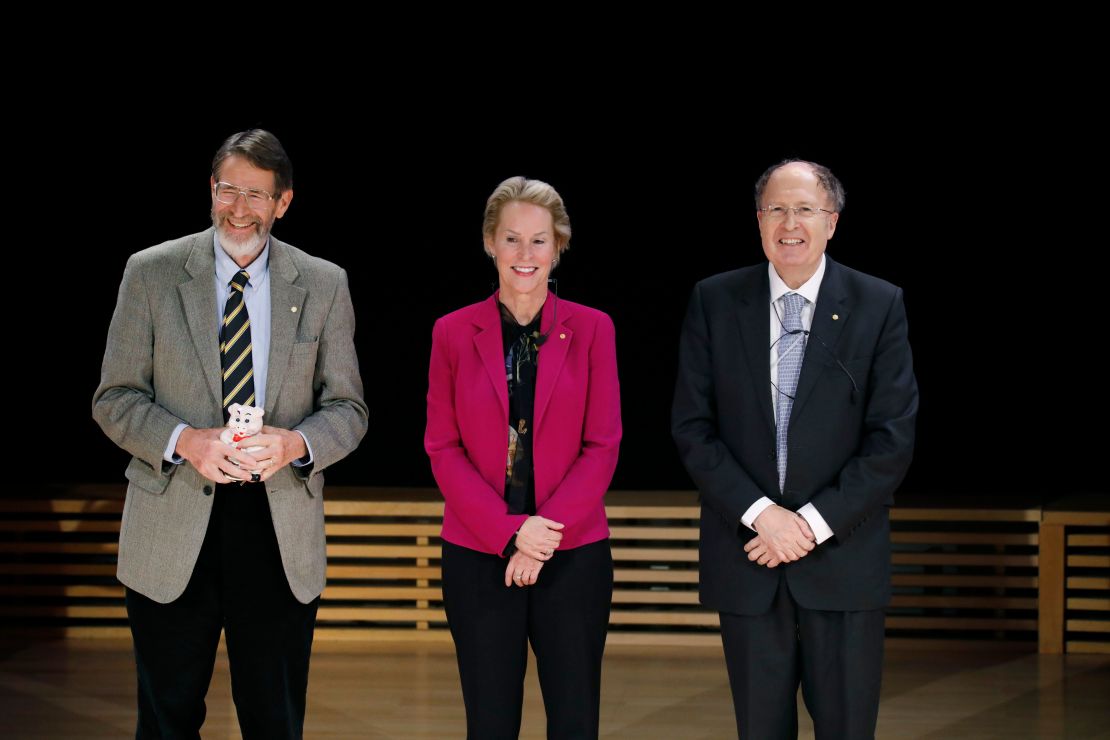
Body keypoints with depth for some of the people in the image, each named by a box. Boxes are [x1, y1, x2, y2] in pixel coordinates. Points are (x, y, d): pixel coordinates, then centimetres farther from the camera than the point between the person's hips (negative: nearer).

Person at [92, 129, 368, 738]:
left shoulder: (324, 286, 5)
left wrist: (296, 443, -15)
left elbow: (347, 408, 7)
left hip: (281, 534, 1)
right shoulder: (150, 273, 2)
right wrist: (185, 440, -17)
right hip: (173, 531, -1)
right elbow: (114, 399, 2)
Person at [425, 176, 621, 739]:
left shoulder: (591, 329, 3)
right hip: (478, 555, 0)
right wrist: (509, 532, -11)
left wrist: (549, 530, -12)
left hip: (574, 553, 0)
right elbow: (442, 448, 0)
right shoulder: (453, 333, 3)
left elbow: (602, 445, -1)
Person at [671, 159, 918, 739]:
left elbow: (893, 437, -5)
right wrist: (761, 513, -12)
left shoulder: (879, 305, -2)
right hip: (746, 560, 1)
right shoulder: (714, 302, 2)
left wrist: (815, 523, -12)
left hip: (842, 556, -1)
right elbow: (692, 426, -1)